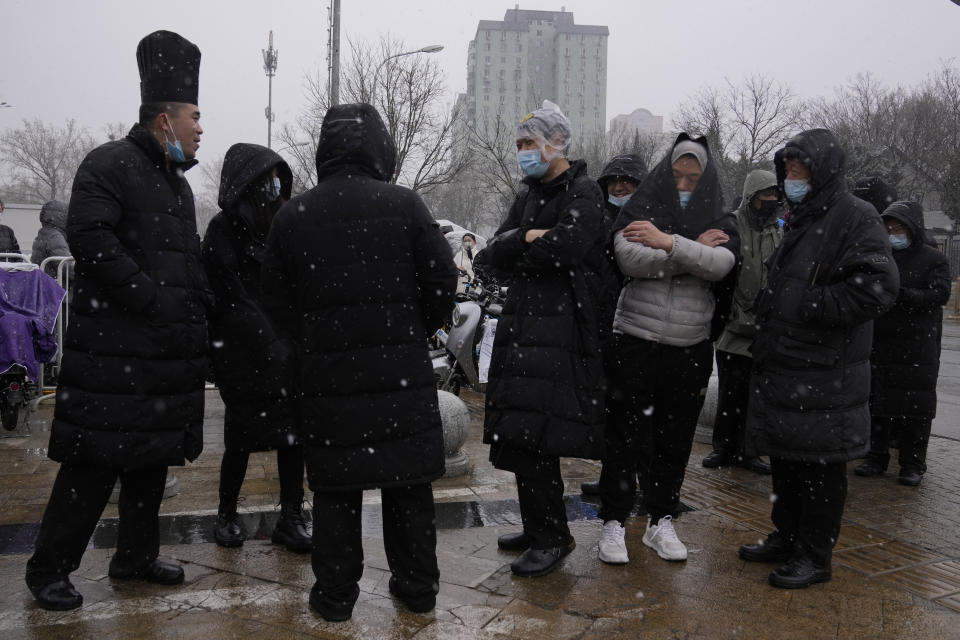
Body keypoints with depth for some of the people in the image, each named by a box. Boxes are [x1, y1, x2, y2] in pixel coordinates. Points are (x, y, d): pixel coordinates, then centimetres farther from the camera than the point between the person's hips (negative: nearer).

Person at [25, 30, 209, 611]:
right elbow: (90, 238, -20)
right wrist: (152, 299, -20)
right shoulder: (110, 165, -7)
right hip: (115, 351, -9)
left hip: (171, 355, 9)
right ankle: (49, 569, 12)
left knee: (152, 459, 15)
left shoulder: (178, 183, 21)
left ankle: (137, 556, 29)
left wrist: (201, 302, 11)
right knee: (95, 463, -3)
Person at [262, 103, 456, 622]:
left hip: (326, 374, 1)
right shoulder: (404, 205, -5)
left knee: (336, 487, 10)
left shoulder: (291, 216, 1)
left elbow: (275, 301, 4)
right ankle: (417, 585, 24)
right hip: (401, 370, 0)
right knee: (407, 483, 12)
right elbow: (442, 282, -4)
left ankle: (335, 594, 19)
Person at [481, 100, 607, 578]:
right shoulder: (529, 196, 20)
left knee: (530, 434, -10)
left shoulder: (583, 193, -4)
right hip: (523, 323, 8)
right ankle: (539, 527, 24)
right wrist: (527, 239, -10)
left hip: (560, 327, -8)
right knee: (520, 434, 11)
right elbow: (494, 253, 9)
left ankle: (552, 535, 4)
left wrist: (520, 251, -6)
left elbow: (568, 245, -23)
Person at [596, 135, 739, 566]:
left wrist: (669, 242, -26)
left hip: (691, 349, 3)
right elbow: (630, 259, -16)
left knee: (676, 439, 10)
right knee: (626, 436, 0)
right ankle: (613, 523, 12)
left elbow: (721, 265, -13)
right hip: (635, 343, -2)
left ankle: (661, 522, 25)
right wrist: (694, 251, -12)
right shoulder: (639, 210, 2)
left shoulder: (720, 223, 8)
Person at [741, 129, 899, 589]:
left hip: (824, 374, -9)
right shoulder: (800, 221, 18)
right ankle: (787, 537, 32)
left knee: (820, 464, 3)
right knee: (784, 457, 17)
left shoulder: (855, 218, -11)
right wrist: (770, 307, 11)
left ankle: (814, 555, 15)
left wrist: (806, 305, -20)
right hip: (781, 367, 9)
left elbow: (876, 288, -22)